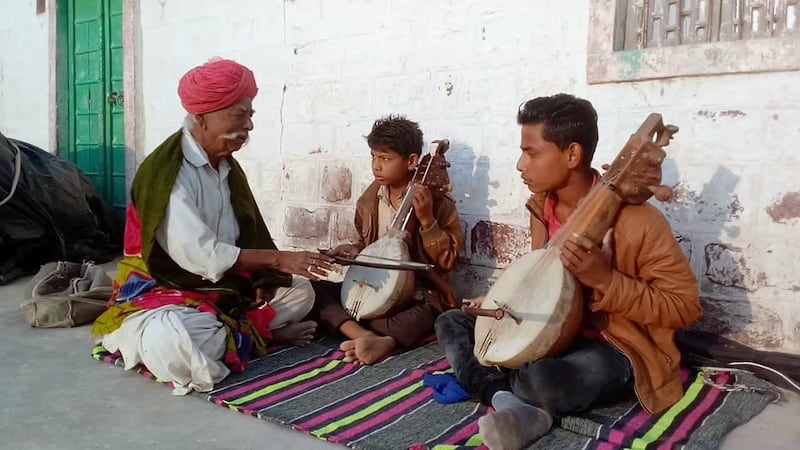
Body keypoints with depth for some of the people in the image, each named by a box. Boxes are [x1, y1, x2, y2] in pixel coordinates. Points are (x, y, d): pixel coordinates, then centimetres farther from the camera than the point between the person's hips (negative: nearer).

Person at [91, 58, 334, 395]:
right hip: (164, 289, -7)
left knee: (299, 291, 2)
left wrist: (265, 276, -14)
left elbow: (248, 234, 5)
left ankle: (228, 332, -13)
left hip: (222, 285, 7)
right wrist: (277, 259, -27)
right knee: (175, 345, -38)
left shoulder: (227, 166, 4)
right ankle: (255, 334, -12)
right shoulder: (167, 173, -22)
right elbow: (198, 254, -29)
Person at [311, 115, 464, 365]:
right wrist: (353, 250, -4)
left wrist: (427, 220, -28)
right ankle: (363, 335, -36)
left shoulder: (437, 201, -11)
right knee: (317, 289, -13)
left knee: (433, 312, -37)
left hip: (417, 294, -5)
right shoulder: (369, 199, 4)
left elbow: (448, 261, -15)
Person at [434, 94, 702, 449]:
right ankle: (516, 406, -19)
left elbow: (685, 307, -18)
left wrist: (606, 279, -29)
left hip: (616, 348, -8)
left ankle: (513, 402, -4)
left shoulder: (636, 220, -22)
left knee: (542, 380, -40)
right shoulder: (541, 206, 0)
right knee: (451, 323, 2)